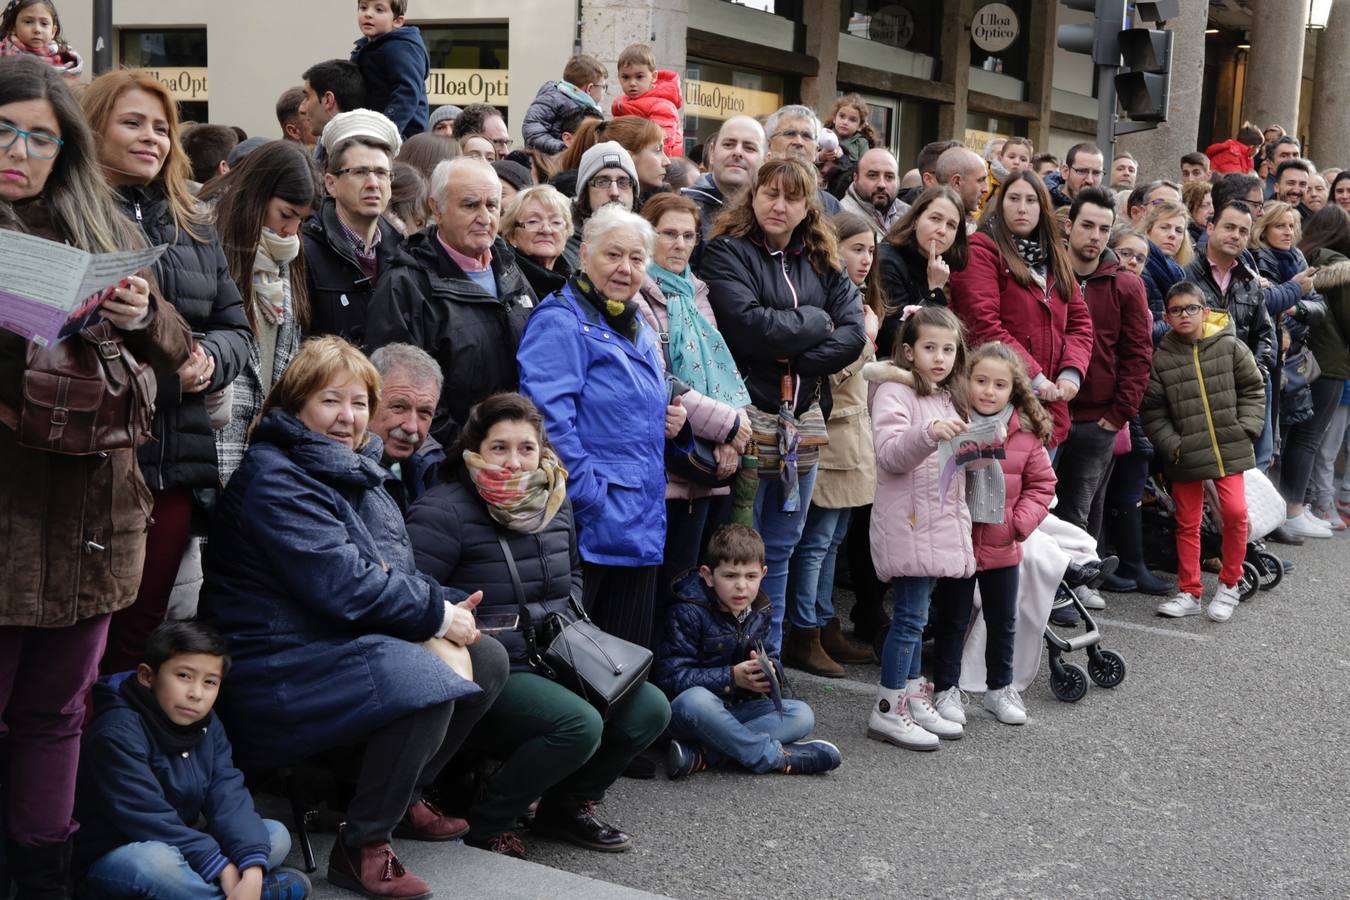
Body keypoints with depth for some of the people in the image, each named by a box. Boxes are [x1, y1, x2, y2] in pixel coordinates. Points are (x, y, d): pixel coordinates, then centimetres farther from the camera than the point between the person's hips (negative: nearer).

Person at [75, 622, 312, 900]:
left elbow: (229, 798, -10)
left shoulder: (207, 725, 1)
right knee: (156, 861, -39)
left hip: (180, 851, 7)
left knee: (277, 835, -3)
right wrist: (222, 867, -26)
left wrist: (252, 871, -27)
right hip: (114, 859, -7)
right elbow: (149, 820, -27)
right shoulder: (118, 732, -22)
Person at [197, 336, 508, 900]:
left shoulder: (358, 472, 16)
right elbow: (340, 584, -24)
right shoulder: (275, 479, -15)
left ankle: (406, 796, 17)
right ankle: (361, 848, -15)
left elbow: (396, 572, 17)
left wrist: (450, 604, -4)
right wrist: (437, 615, -16)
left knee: (486, 658, 2)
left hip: (353, 643, 10)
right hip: (280, 669, -10)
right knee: (425, 679, -30)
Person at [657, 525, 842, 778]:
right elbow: (671, 676, -20)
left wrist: (769, 669, -14)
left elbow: (769, 658, 12)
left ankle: (703, 755, -30)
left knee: (801, 714, -14)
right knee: (695, 699, -40)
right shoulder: (689, 612, -15)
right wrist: (731, 677, -25)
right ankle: (774, 756, -26)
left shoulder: (759, 612, 5)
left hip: (736, 709, 7)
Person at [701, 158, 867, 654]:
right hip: (749, 413, -6)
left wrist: (795, 358, -12)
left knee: (780, 548, 13)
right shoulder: (727, 253, -4)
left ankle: (768, 657, 23)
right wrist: (816, 321, -6)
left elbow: (854, 333, 1)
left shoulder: (821, 263, 13)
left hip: (804, 417, 6)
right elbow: (750, 326, -18)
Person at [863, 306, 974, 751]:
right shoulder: (895, 391, -7)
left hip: (941, 520, 8)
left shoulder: (949, 397, 19)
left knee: (915, 614, 13)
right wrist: (929, 434, -33)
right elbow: (890, 454, -19)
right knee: (911, 615, -8)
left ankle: (914, 699, 19)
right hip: (907, 521, -8)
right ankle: (887, 710, -1)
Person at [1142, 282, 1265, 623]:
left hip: (1229, 448, 0)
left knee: (1235, 511, -11)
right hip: (1186, 454, 1)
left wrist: (1246, 427, -3)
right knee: (1188, 523, 7)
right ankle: (1189, 593, 19)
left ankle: (1229, 584, 10)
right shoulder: (1160, 358, -2)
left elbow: (1253, 388, 7)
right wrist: (1172, 445, -7)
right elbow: (1151, 410, 1)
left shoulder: (1230, 347, -1)